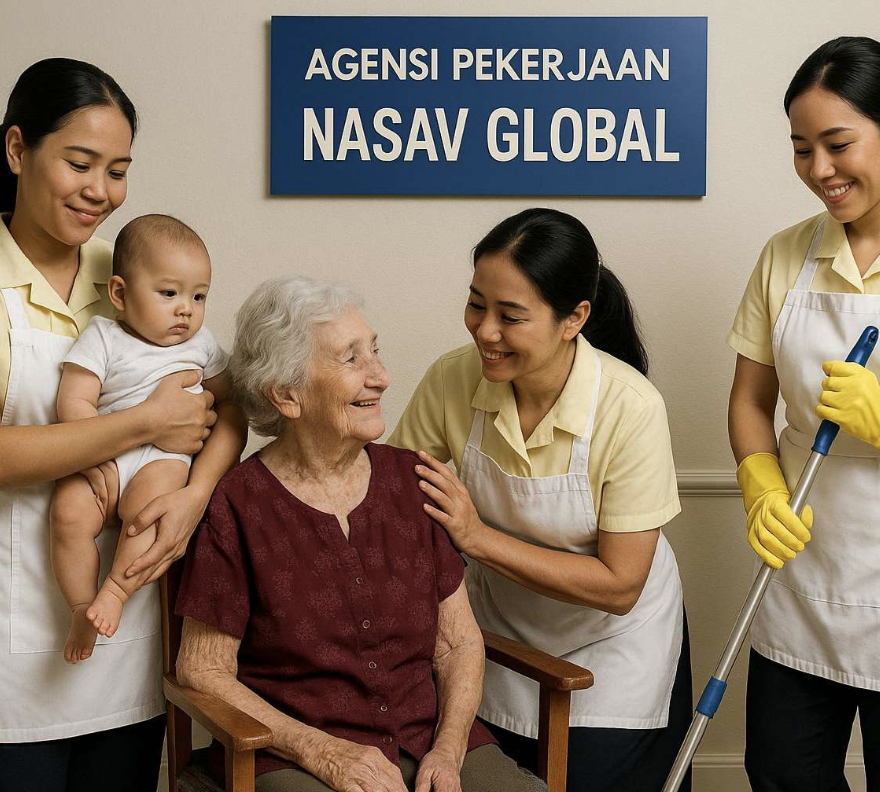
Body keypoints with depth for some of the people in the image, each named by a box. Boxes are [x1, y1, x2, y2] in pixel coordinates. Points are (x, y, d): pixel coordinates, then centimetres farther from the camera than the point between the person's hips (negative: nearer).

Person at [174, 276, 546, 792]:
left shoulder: (412, 480, 5)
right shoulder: (240, 506, -6)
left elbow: (459, 641, 9)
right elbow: (203, 671, -2)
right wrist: (323, 750, -12)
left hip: (431, 743, 3)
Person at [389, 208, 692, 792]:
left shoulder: (630, 408, -29)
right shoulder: (451, 382, -20)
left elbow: (618, 586, -25)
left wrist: (477, 536, -30)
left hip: (613, 647, -3)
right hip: (502, 634, 3)